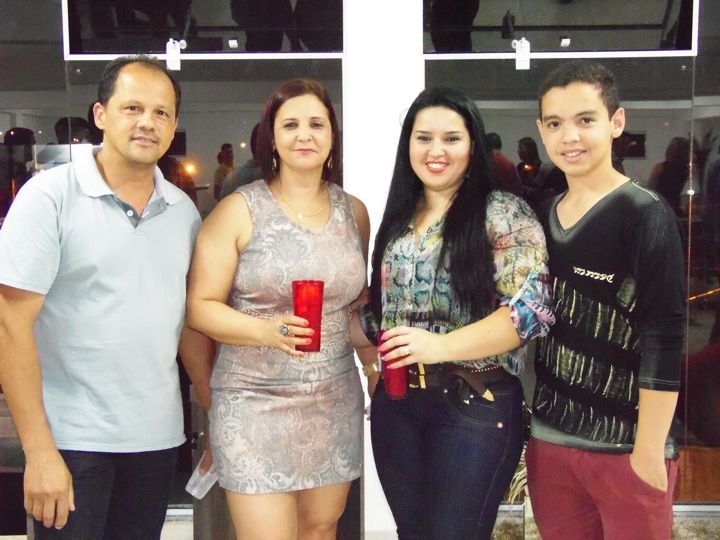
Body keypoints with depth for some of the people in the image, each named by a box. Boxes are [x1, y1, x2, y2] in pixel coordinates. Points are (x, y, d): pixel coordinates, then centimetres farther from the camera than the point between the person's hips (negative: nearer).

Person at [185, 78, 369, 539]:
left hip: (335, 402, 4)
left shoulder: (353, 212, 8)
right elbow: (200, 306, -8)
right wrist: (267, 331, -22)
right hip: (256, 402, -4)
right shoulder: (240, 210, -5)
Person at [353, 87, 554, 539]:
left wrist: (442, 346, -27)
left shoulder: (503, 214, -8)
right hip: (396, 404, 6)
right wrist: (373, 371, 7)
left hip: (476, 405, -6)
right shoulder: (398, 217, 10)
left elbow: (533, 305, -18)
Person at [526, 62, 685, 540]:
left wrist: (649, 452, -16)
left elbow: (665, 338, -14)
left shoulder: (645, 214, -10)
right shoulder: (542, 216, 7)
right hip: (549, 441, 5)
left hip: (626, 448, -5)